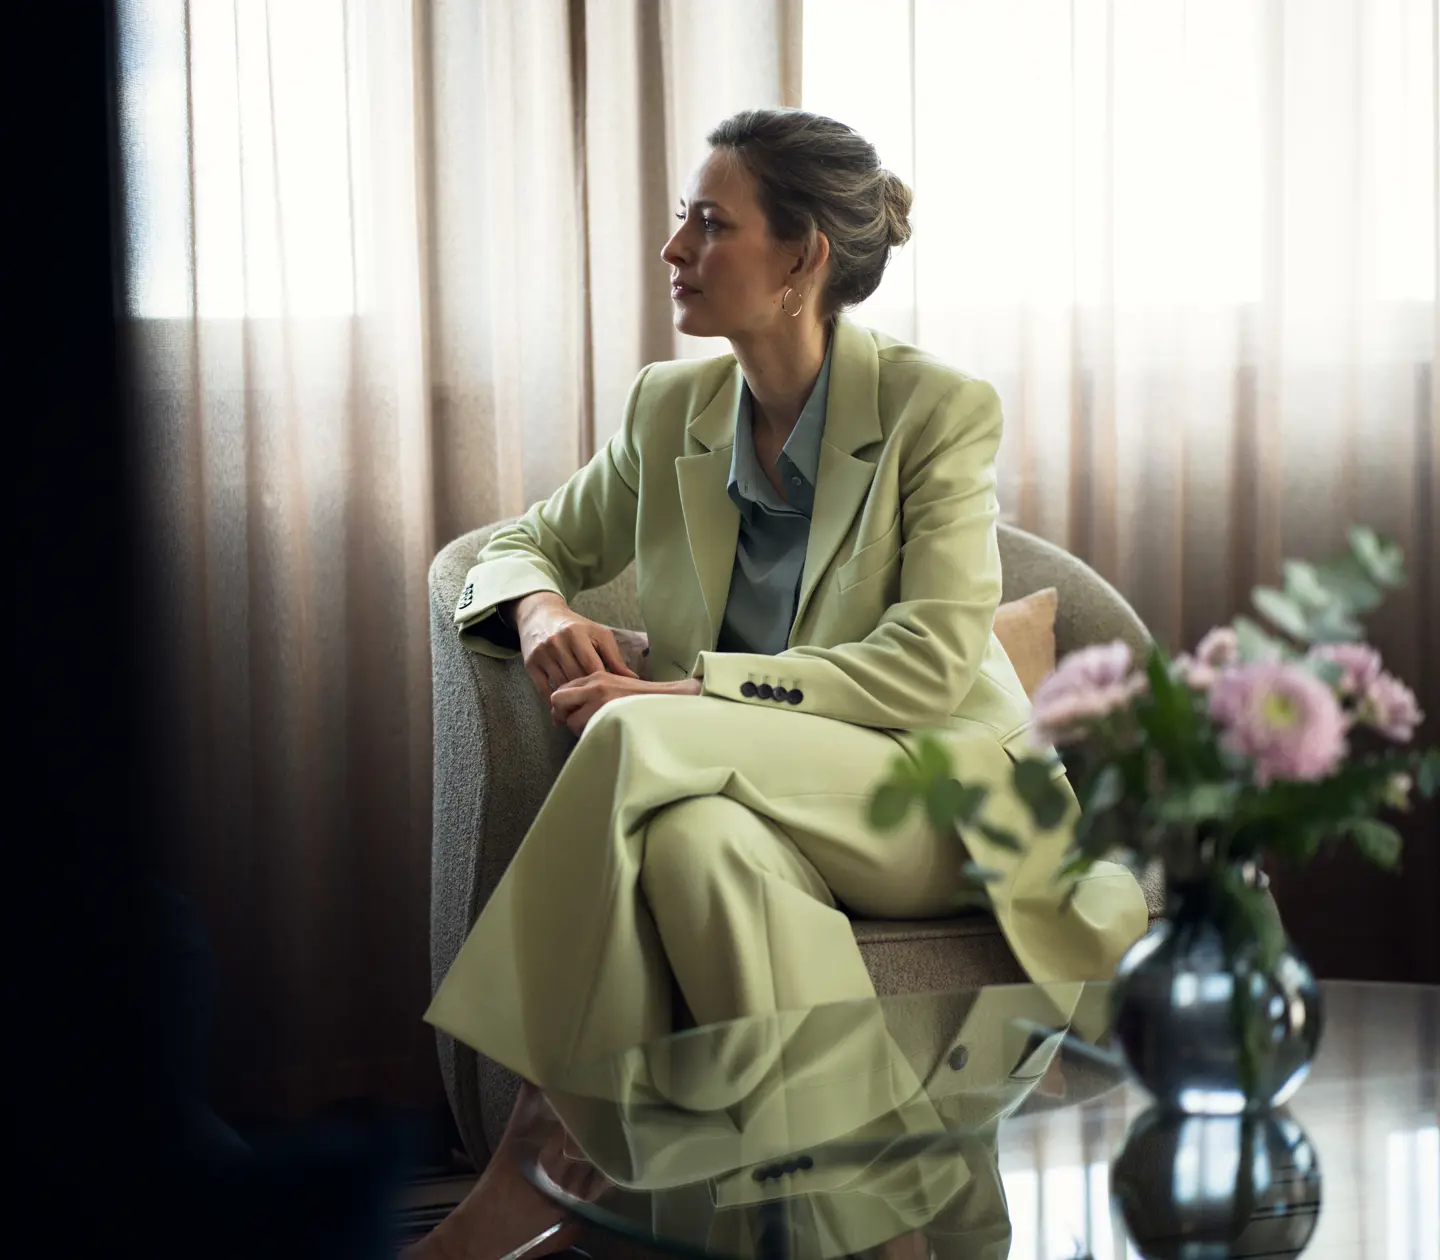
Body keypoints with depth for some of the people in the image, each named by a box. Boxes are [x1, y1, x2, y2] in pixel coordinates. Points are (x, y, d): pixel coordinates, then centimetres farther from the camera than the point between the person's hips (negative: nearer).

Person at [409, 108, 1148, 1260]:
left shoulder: (939, 409, -6)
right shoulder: (671, 410, 9)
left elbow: (931, 667, -15)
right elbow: (524, 548, 21)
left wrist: (694, 689, -24)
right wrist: (543, 609, -6)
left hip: (936, 802, -4)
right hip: (750, 797, 4)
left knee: (636, 738, -32)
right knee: (695, 837, -36)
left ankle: (545, 1156, -28)